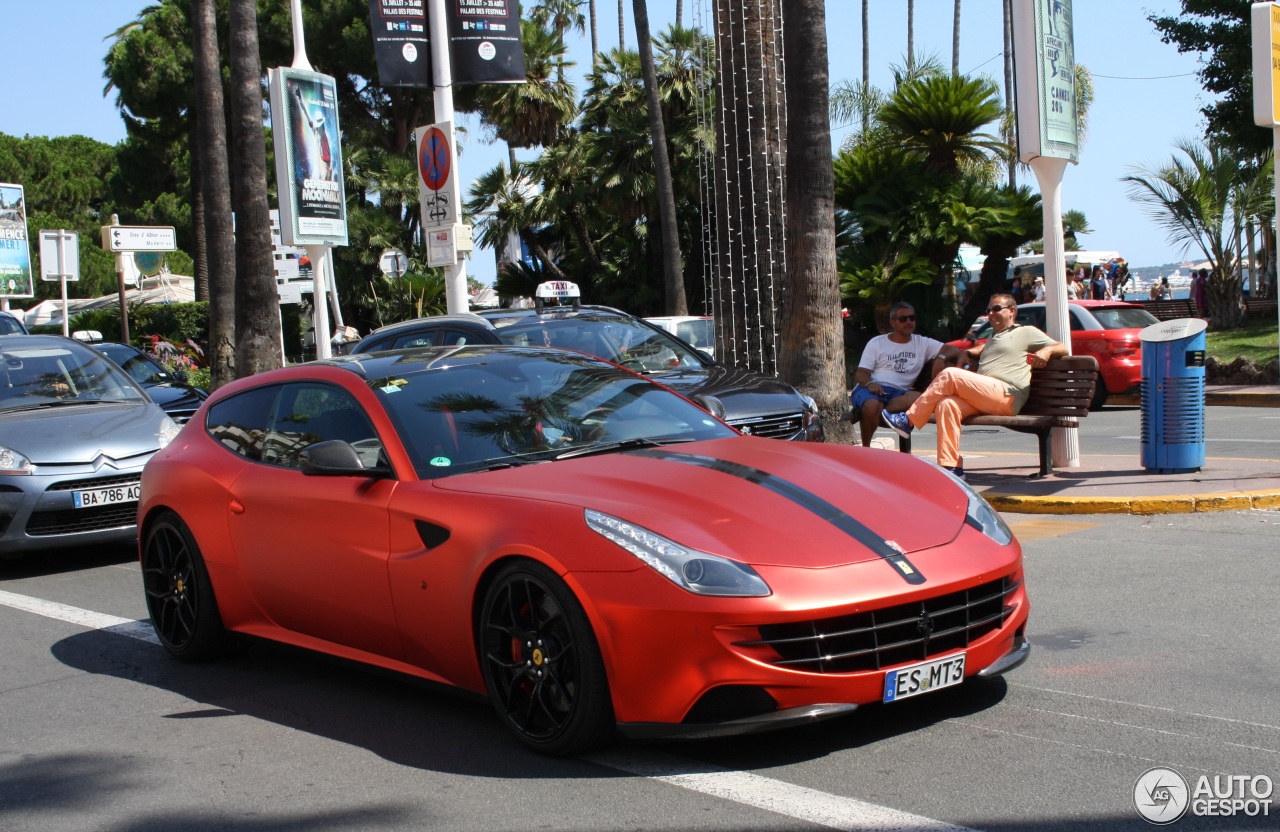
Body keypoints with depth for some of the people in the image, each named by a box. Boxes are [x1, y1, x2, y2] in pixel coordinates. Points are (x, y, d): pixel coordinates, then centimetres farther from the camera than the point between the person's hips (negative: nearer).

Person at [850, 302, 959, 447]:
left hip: (898, 393, 2)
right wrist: (869, 383, -18)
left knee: (918, 398, -35)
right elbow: (860, 373, 7)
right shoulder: (876, 343, 14)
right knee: (872, 406, -40)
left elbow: (954, 351, 12)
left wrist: (941, 357, -13)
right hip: (872, 388, -2)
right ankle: (865, 447, -20)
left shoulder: (923, 343, 18)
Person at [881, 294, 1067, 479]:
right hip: (982, 399, 7)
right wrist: (967, 353, 36)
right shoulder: (993, 338, 39)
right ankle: (951, 467, -31)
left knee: (949, 375, -22)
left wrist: (1047, 351, -12)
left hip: (1006, 396, -7)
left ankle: (908, 421, -19)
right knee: (947, 404, -25)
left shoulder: (1027, 332, 16)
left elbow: (1062, 348, 11)